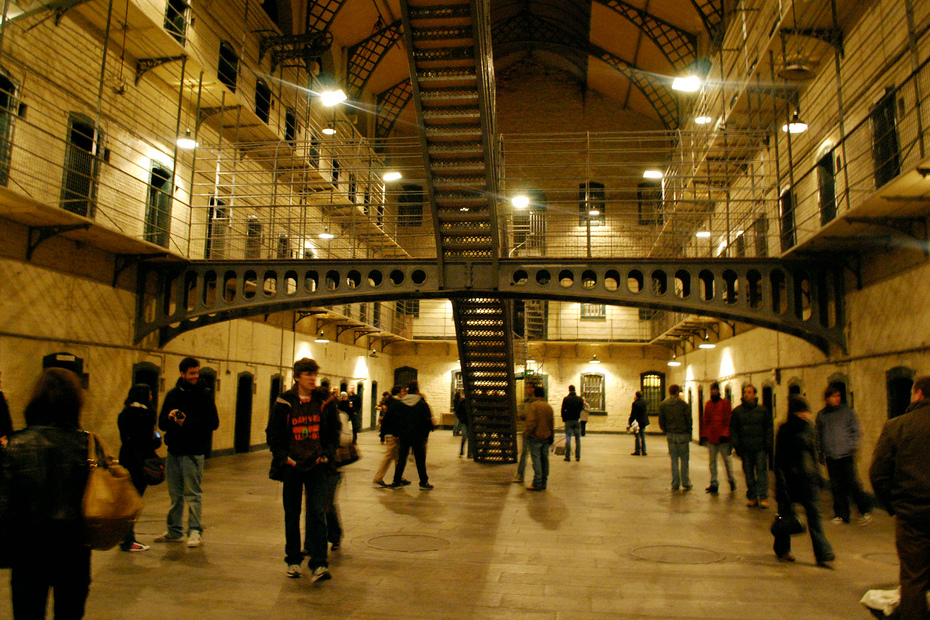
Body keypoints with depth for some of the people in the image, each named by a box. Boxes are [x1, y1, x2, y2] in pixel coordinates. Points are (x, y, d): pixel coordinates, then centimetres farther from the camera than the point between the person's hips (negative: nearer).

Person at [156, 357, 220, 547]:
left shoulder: (205, 394, -1)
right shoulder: (173, 394, 11)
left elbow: (213, 423, -8)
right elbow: (161, 423, 12)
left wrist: (187, 422, -16)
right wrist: (169, 417, -11)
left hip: (193, 452, -5)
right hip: (173, 451, 5)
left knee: (193, 493, -4)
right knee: (175, 494, 13)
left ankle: (195, 531, 4)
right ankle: (174, 531, 24)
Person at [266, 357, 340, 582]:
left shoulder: (326, 401, 1)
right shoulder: (284, 402, -1)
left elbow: (335, 431, 9)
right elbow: (272, 433, 5)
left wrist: (327, 453, -4)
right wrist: (283, 456, -7)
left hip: (317, 465, -1)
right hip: (292, 466, 1)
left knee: (318, 513, -8)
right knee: (292, 515, 10)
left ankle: (319, 565, -5)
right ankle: (293, 561, 26)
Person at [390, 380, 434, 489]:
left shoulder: (401, 403, -1)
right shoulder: (422, 404, -8)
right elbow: (428, 420, -6)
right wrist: (426, 433, 9)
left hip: (404, 436, 2)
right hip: (419, 436, -2)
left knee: (401, 459, 10)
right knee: (420, 460, 6)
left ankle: (396, 482, 13)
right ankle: (424, 482, 12)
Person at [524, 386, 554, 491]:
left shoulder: (533, 405, -12)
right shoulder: (549, 406, 9)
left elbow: (531, 422, -19)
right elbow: (552, 422, 13)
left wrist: (527, 432, -6)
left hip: (535, 437, -6)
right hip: (546, 437, 7)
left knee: (536, 460, -4)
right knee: (544, 459, 11)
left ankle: (537, 484, -4)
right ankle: (543, 483, 17)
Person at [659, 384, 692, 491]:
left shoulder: (662, 404, 2)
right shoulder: (683, 404, -7)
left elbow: (661, 421, 4)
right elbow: (689, 420, -3)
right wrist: (689, 434, 8)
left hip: (670, 435, 3)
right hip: (683, 434, -3)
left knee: (674, 460, 9)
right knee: (684, 459, 6)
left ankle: (675, 484, 10)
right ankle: (686, 484, 9)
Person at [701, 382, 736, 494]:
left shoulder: (725, 402, -2)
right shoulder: (708, 404, 11)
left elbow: (728, 420, -5)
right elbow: (705, 420, 13)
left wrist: (725, 434, -13)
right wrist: (704, 435, 8)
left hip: (722, 438, -4)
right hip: (711, 438, 4)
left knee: (726, 459, 6)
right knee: (712, 460, 5)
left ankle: (731, 480, 25)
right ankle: (714, 484, 11)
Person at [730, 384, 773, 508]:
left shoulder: (763, 410, 5)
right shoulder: (737, 411, 6)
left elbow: (769, 428, 7)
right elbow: (733, 429, 8)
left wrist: (768, 445, 0)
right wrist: (737, 445, 1)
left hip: (760, 447, -1)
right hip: (745, 448, 1)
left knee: (762, 471, -4)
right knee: (748, 473, 6)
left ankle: (763, 497, 1)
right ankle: (752, 496, 14)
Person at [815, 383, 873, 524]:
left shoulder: (847, 411, 2)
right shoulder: (821, 414, 8)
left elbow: (856, 430, 3)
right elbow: (818, 435, 15)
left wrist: (853, 446, -9)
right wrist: (820, 453, 12)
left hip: (846, 454, -2)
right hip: (831, 456, 2)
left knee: (852, 483, -5)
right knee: (836, 486, 5)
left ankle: (865, 509, 17)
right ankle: (841, 514, 16)